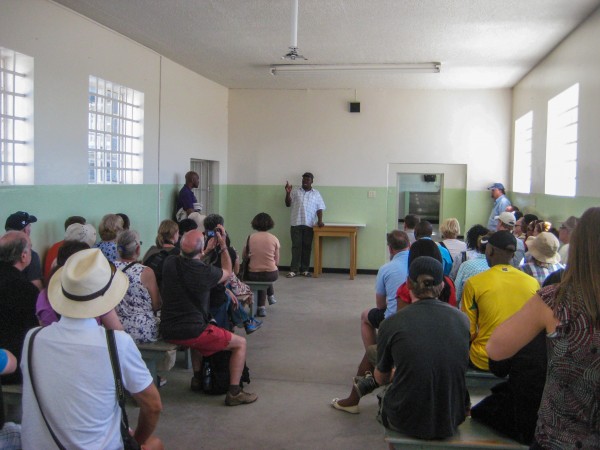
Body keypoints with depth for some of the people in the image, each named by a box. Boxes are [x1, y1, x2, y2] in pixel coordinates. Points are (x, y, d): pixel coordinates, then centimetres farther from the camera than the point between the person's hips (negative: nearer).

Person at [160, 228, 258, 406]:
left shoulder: (170, 262, -4)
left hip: (167, 331, 7)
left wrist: (209, 249, 23)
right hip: (191, 332, -7)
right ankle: (234, 392, 5)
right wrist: (223, 245, 9)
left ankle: (197, 377, 40)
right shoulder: (205, 272, -19)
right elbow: (227, 272, 4)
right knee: (240, 343, 7)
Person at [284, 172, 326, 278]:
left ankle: (304, 270, 11)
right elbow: (288, 204, 4)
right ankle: (294, 270, 1)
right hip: (296, 223, 0)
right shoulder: (295, 191, 9)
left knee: (307, 247, 4)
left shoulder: (316, 194, 9)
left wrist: (320, 220, -10)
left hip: (309, 224, 0)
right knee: (296, 246, -1)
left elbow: (319, 208, 5)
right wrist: (288, 193, -10)